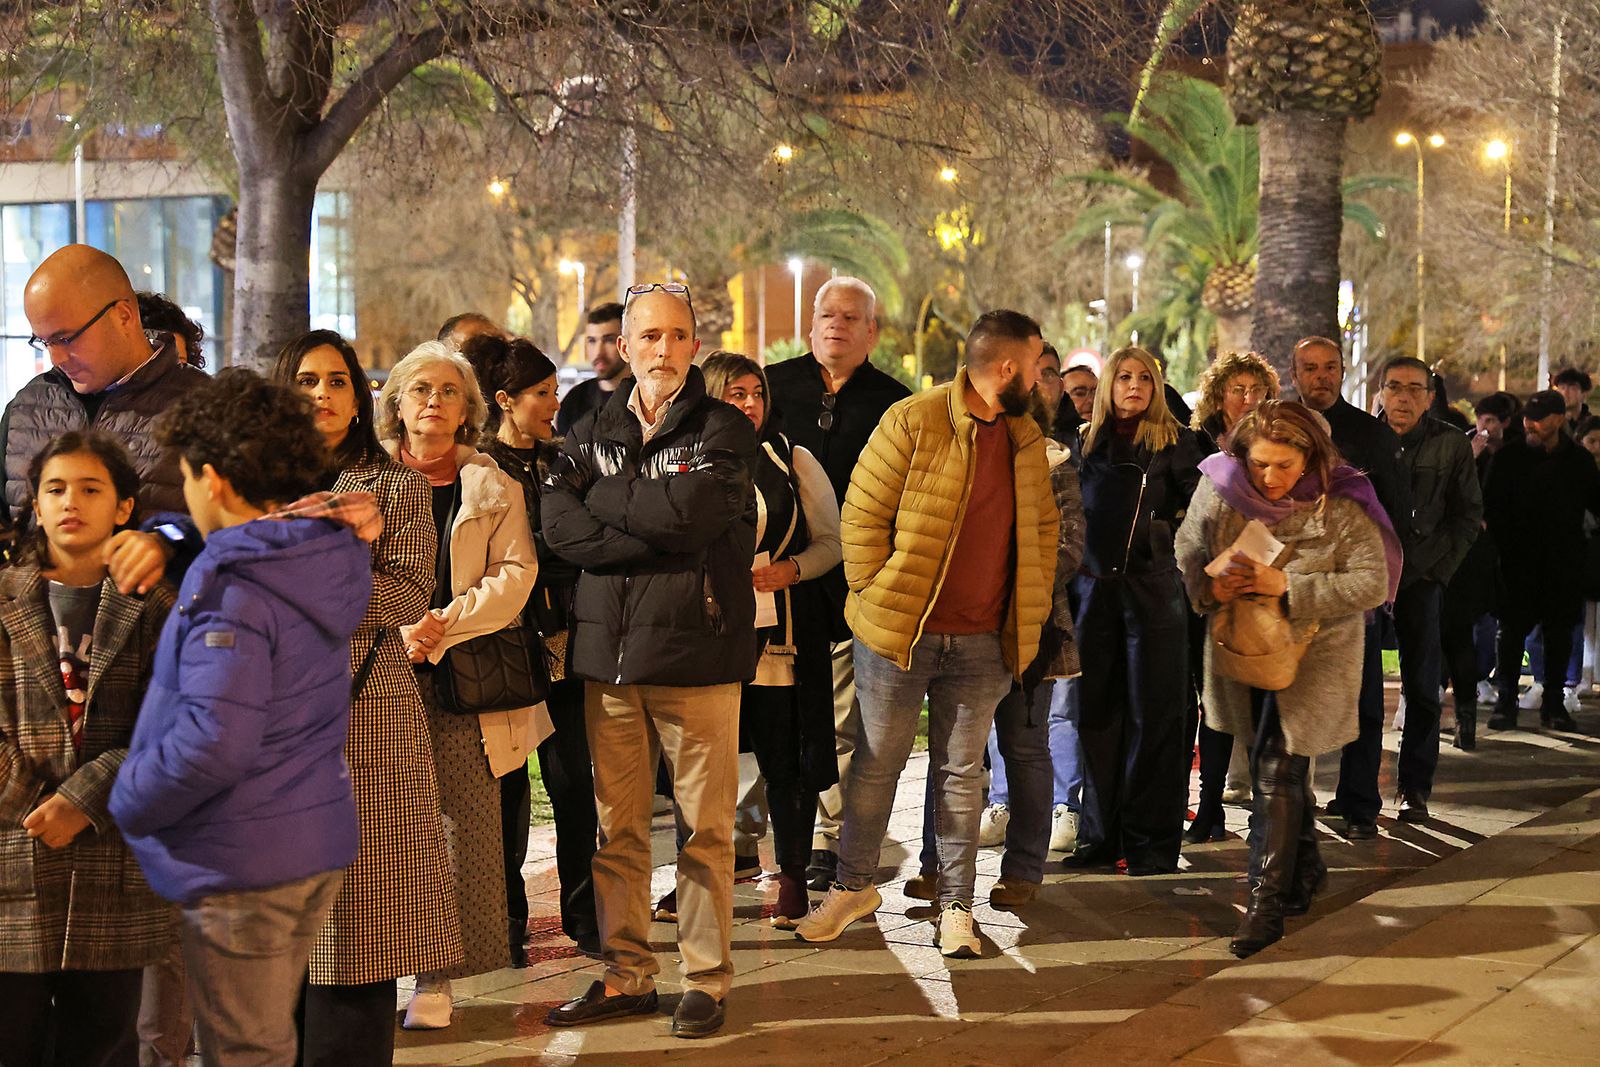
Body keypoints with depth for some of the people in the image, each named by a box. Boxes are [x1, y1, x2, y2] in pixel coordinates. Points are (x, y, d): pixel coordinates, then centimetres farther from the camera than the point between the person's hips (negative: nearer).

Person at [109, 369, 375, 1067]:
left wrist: (127, 805, -14)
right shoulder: (332, 557, 2)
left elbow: (215, 741, -29)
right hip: (320, 848, 8)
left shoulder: (232, 591, -22)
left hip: (242, 865, -8)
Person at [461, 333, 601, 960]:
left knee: (573, 780, 4)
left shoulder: (563, 462, 13)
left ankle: (583, 913, 14)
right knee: (507, 786, 3)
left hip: (564, 643, 4)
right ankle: (506, 920, 14)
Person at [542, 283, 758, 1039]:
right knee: (617, 827, 8)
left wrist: (599, 496, -2)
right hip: (608, 652, 4)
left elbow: (689, 511, -16)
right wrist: (659, 537, -13)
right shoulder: (592, 433, 12)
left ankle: (706, 978, 12)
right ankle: (626, 976, 19)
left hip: (696, 653, -3)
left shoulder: (724, 430, 1)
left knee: (705, 827, 1)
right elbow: (559, 528, -3)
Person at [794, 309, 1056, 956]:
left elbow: (1043, 528, 19)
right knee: (877, 763, 7)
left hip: (982, 642, 4)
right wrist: (876, 594, -8)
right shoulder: (913, 422, -9)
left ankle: (955, 905, 17)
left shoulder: (1027, 440, 10)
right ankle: (853, 886, 22)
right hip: (899, 633, -4)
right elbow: (863, 514, -7)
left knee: (962, 774, 9)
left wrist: (1032, 610, 11)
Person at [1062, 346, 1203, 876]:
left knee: (1152, 715, -2)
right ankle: (1101, 833, 15)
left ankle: (1151, 840, 3)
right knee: (1096, 713, 6)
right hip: (1095, 588, 4)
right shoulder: (1088, 444, 15)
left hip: (1153, 589, -4)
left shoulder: (1174, 442, 3)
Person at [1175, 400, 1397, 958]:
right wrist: (1210, 586, -19)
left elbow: (1372, 583, -19)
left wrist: (1290, 588, -28)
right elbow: (1187, 551, 3)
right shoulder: (1219, 490, -7)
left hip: (1314, 653, -4)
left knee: (1276, 771, -12)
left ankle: (1267, 903, -7)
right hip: (1242, 649, 5)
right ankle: (1305, 868, 39)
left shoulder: (1342, 507, -17)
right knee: (1282, 768, 18)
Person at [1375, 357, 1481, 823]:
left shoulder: (1451, 444, 1)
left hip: (1422, 578, 0)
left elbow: (1468, 514, 7)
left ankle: (1414, 789, 9)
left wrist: (1439, 569, -2)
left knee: (1421, 689, 0)